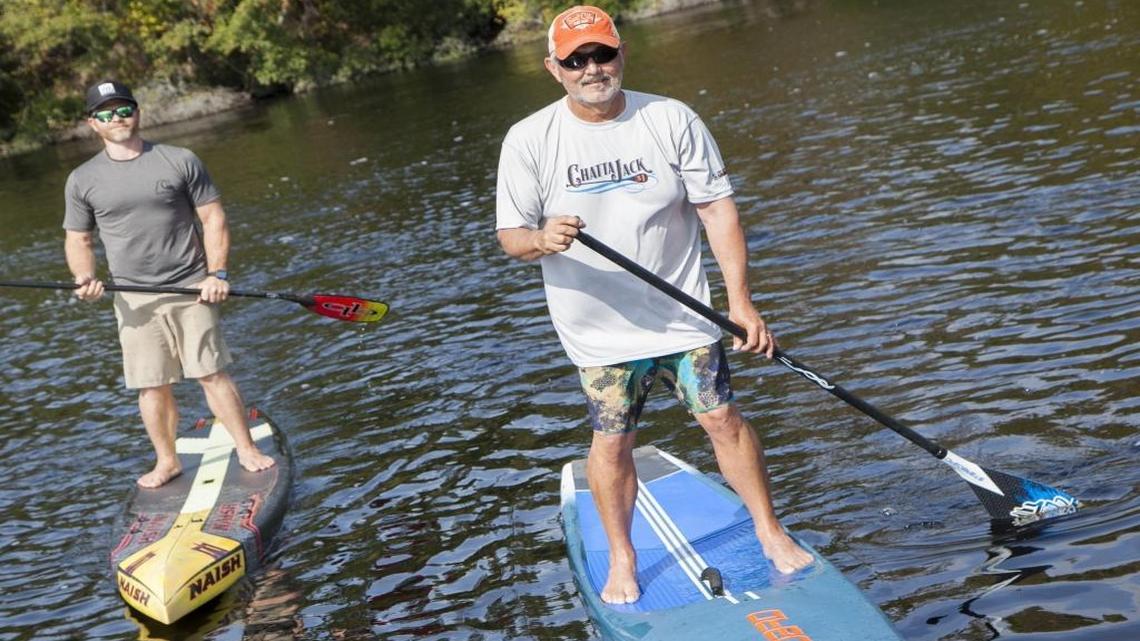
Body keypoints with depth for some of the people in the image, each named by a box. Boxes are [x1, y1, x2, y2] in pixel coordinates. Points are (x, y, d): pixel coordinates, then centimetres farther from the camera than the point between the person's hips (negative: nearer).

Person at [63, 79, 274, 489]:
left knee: (212, 373, -3)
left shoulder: (180, 161, 1)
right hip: (134, 299, 2)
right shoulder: (82, 181, 5)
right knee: (151, 385, 4)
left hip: (191, 289, -2)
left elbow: (213, 219, 2)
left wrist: (217, 274, -8)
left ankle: (247, 450, 7)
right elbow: (78, 240, 11)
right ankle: (167, 461, 19)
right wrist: (84, 277, -9)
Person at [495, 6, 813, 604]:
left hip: (683, 315, 1)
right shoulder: (529, 140, -7)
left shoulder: (671, 120, -6)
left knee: (723, 420, 5)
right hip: (599, 330, 0)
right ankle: (621, 558, 27)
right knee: (611, 442, 6)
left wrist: (740, 300, -11)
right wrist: (541, 239, -29)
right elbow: (509, 234, -4)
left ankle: (770, 532, 25)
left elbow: (717, 209, -5)